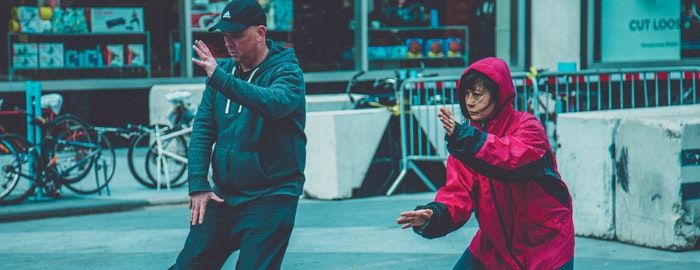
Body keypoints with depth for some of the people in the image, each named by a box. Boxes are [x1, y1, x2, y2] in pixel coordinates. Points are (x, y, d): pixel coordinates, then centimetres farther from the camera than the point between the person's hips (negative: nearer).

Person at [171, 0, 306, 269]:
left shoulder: (287, 72, -8)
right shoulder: (223, 70, 8)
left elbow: (275, 103, -30)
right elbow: (202, 128, 6)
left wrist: (220, 79, -38)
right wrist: (198, 185, -4)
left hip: (270, 198, -5)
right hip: (223, 195, 5)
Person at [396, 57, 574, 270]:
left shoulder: (528, 127, -15)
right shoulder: (467, 134, -2)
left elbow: (514, 157, -38)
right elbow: (459, 191, -12)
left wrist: (465, 138, -51)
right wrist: (435, 213, -33)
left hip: (546, 242, -5)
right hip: (496, 240, 5)